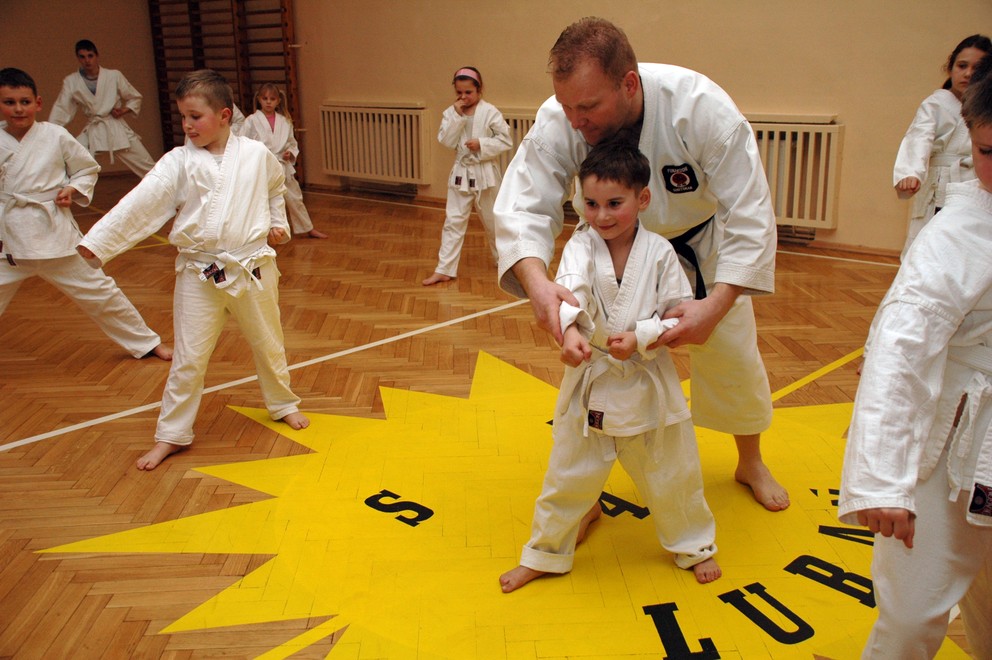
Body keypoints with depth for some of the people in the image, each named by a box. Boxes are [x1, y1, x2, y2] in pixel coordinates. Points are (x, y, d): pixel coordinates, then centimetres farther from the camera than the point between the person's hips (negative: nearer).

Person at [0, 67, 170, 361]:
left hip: (54, 230, -1)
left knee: (98, 290, 6)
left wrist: (73, 189, -8)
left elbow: (88, 169, 8)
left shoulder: (56, 136, -4)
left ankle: (147, 342, 21)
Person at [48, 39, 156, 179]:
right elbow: (61, 110, -3)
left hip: (117, 128, -1)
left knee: (147, 167, 0)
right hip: (92, 132, 1)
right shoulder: (71, 81, -3)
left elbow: (135, 98, 7)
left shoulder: (114, 76, -6)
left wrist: (123, 111, -11)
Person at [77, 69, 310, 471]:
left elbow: (275, 187, 20)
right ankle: (171, 434, 21)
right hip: (200, 274, -1)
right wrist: (96, 243, -22)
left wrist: (278, 223, 14)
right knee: (189, 358, 5)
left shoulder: (257, 154, -2)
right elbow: (140, 204, -14)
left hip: (253, 267, 1)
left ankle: (283, 404, 42)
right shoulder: (179, 162, -6)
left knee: (268, 344, 18)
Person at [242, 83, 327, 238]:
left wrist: (291, 152, -6)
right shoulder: (252, 121, -6)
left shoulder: (284, 121, 4)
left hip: (282, 167, 3)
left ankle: (309, 229, 27)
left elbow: (292, 142, 13)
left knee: (294, 199, 13)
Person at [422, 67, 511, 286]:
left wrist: (482, 144, -22)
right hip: (461, 173, 3)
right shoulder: (451, 112, 0)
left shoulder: (490, 112, -10)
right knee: (453, 221, 2)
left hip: (485, 173, -2)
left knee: (492, 220, 13)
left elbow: (505, 141, -10)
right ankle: (444, 270, 5)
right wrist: (457, 115, -18)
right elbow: (446, 141, -11)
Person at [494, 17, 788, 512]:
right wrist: (535, 280, -55)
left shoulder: (701, 108, -36)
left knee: (734, 355, 11)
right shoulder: (559, 123, -32)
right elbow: (523, 207, -34)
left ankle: (750, 463, 41)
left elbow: (750, 216, -32)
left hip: (700, 244, 0)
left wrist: (717, 304, -43)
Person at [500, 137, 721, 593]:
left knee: (671, 477, 17)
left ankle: (694, 547, 42)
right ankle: (543, 554, 32)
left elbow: (682, 314, -6)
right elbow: (569, 289, -28)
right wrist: (569, 330, -48)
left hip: (647, 386, 0)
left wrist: (641, 337, -23)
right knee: (567, 478, 12)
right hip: (589, 383, 0)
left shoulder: (659, 253, -8)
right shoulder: (581, 246, -9)